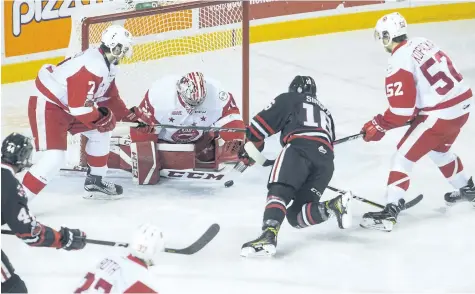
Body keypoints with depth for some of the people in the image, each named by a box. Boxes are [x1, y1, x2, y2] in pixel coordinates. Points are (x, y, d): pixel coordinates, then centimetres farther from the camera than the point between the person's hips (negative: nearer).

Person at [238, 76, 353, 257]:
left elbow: (264, 122, 14)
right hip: (326, 159, 5)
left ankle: (269, 235, -44)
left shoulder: (288, 100, 24)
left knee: (278, 192, -17)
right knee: (296, 215, 8)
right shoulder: (325, 112, 41)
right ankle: (335, 206, -17)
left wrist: (249, 150, 23)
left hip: (300, 147, -5)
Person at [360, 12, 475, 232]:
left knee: (404, 156, -3)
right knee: (438, 149, 34)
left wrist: (379, 126, -4)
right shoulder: (423, 43, 10)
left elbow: (401, 109, -17)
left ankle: (391, 211, -10)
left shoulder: (399, 60, -15)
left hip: (440, 113, -9)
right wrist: (417, 111, 24)